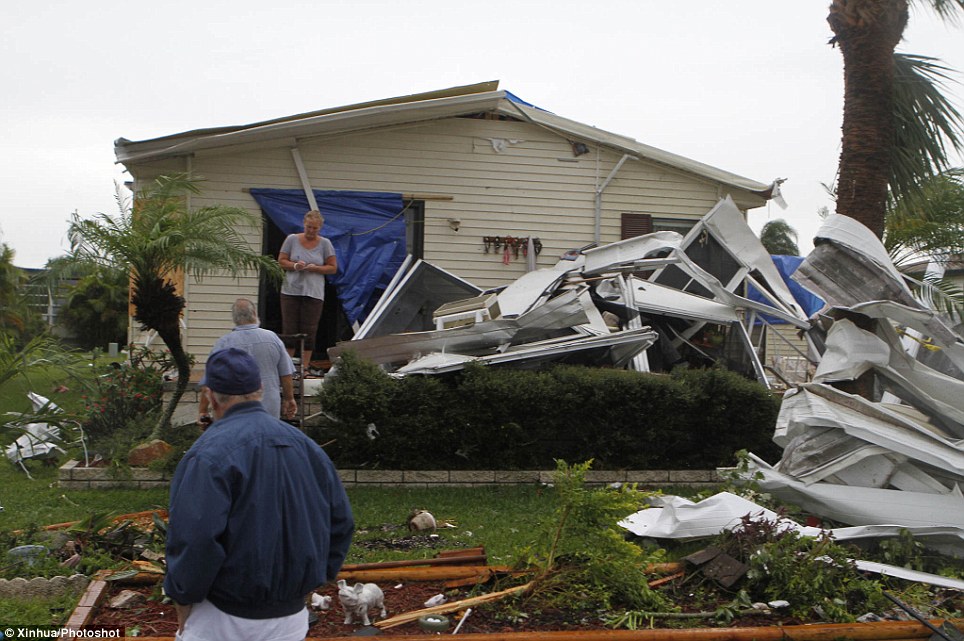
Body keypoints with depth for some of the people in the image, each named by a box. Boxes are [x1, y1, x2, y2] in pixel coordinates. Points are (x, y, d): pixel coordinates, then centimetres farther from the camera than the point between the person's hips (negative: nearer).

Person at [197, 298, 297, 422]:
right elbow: (286, 374, 6)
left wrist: (202, 411, 1)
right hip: (270, 412, 2)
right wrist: (289, 400, 20)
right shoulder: (273, 338, -1)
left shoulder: (223, 343, -7)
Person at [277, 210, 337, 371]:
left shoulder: (325, 243, 5)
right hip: (291, 291, 0)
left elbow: (333, 268, 5)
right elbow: (281, 261, 7)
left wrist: (316, 268, -10)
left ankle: (304, 368, 3)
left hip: (314, 294, 0)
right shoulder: (292, 239, 5)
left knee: (309, 332, -2)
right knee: (289, 329, -1)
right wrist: (294, 266, -12)